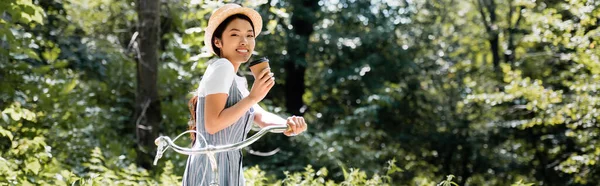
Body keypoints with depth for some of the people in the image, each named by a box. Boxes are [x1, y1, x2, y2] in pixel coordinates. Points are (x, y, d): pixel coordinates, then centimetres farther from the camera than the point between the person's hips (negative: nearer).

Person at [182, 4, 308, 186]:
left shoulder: (237, 81, 19)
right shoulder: (222, 67, -11)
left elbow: (261, 116, 6)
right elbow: (212, 124, -19)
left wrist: (288, 124, -14)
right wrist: (253, 97, -18)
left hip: (226, 169, 10)